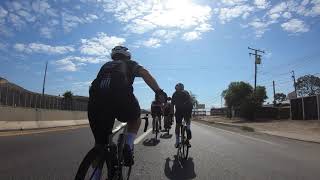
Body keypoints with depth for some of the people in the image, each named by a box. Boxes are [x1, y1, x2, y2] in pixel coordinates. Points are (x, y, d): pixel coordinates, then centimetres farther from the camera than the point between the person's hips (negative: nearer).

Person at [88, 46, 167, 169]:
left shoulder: (105, 65, 38)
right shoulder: (130, 64, 27)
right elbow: (145, 74, 5)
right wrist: (158, 91, -6)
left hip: (95, 99, 3)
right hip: (121, 96, -3)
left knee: (100, 143, 19)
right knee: (135, 119, 28)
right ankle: (128, 146, 7)